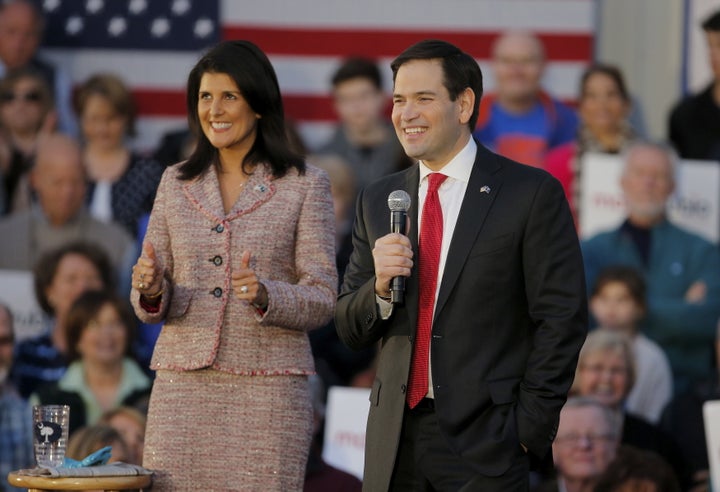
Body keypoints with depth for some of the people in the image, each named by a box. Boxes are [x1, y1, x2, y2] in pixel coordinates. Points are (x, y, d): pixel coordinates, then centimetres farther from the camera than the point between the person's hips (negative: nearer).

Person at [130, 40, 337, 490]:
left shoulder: (305, 186, 2)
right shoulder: (177, 183, 12)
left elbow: (323, 300, -2)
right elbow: (150, 307, 14)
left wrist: (265, 295, -21)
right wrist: (152, 292, -10)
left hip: (268, 388, -3)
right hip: (183, 385, 3)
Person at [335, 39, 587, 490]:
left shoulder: (532, 194, -3)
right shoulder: (378, 201, 12)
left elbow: (562, 319, -5)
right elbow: (350, 330, 13)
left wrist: (528, 430, -9)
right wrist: (380, 286, -7)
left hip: (485, 444, -4)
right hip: (394, 444, 4)